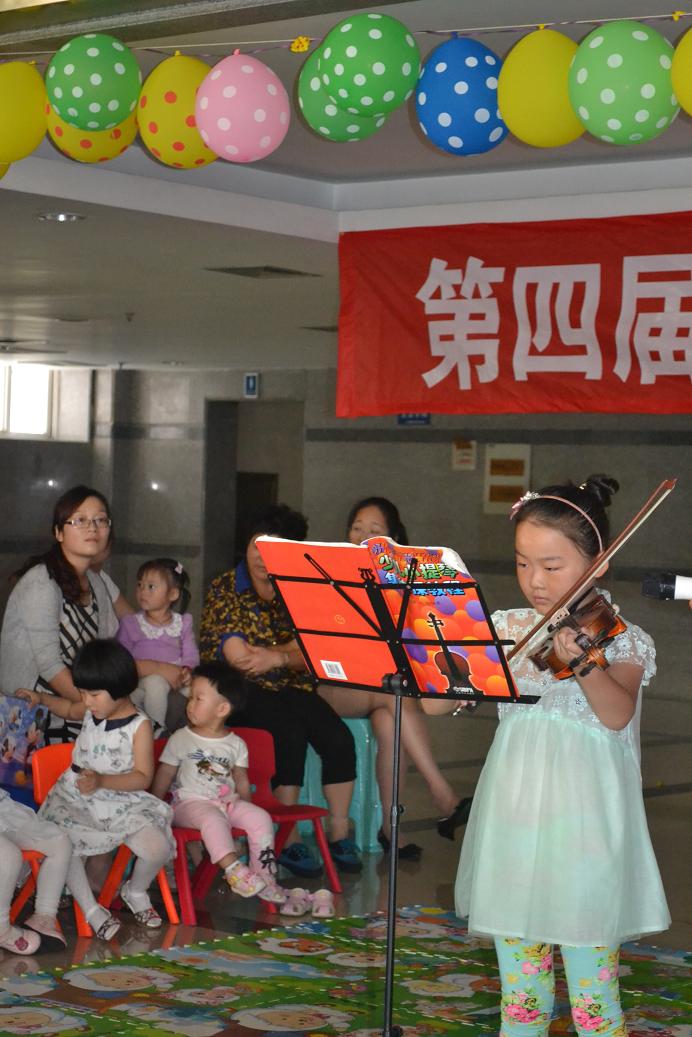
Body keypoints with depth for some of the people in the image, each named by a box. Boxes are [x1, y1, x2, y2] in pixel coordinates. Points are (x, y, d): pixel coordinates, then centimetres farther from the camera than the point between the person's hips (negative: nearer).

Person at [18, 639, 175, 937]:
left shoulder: (139, 725, -12)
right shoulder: (91, 711, 4)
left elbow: (143, 777, -17)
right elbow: (69, 709, 30)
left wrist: (102, 781, -30)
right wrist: (42, 698, 13)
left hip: (122, 800, -3)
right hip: (77, 797, 3)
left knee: (159, 847, -22)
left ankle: (136, 891, 14)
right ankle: (90, 909, -7)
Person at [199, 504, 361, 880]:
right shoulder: (223, 590, -1)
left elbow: (308, 655, -2)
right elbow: (237, 656, -13)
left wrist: (277, 656, -23)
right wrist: (291, 652, -11)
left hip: (291, 687, 4)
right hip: (242, 692, -4)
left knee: (338, 737, -20)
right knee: (291, 733, -30)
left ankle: (339, 833, -7)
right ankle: (288, 840, -22)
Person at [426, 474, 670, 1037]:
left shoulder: (621, 640, -5)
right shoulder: (505, 629, 6)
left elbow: (617, 715, -23)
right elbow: (436, 700, 3)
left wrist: (581, 661, -40)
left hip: (583, 827, -4)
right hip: (514, 821, 4)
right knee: (519, 989, 14)